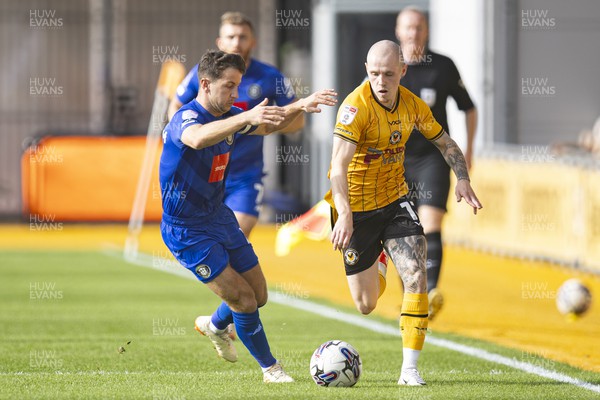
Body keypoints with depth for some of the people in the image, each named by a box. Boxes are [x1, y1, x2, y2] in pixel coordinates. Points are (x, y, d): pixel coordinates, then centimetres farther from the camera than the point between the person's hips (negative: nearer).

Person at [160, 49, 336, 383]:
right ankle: (271, 369, 6)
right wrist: (246, 117, -64)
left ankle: (215, 325, 41)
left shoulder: (228, 116, 1)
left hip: (219, 217, 8)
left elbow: (268, 126, 17)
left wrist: (301, 105, -2)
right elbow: (197, 138, -50)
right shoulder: (186, 118, -25)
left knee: (259, 296, 12)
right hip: (186, 230, -8)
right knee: (243, 299, -11)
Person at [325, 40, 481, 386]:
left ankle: (410, 369, -10)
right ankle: (375, 273, 47)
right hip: (356, 208, -4)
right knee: (366, 306, 6)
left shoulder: (413, 105, -5)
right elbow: (339, 165, -33)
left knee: (417, 277, -17)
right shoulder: (356, 107, -24)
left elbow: (445, 143, 10)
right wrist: (344, 215, -47)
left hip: (395, 202, 4)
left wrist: (463, 179, -9)